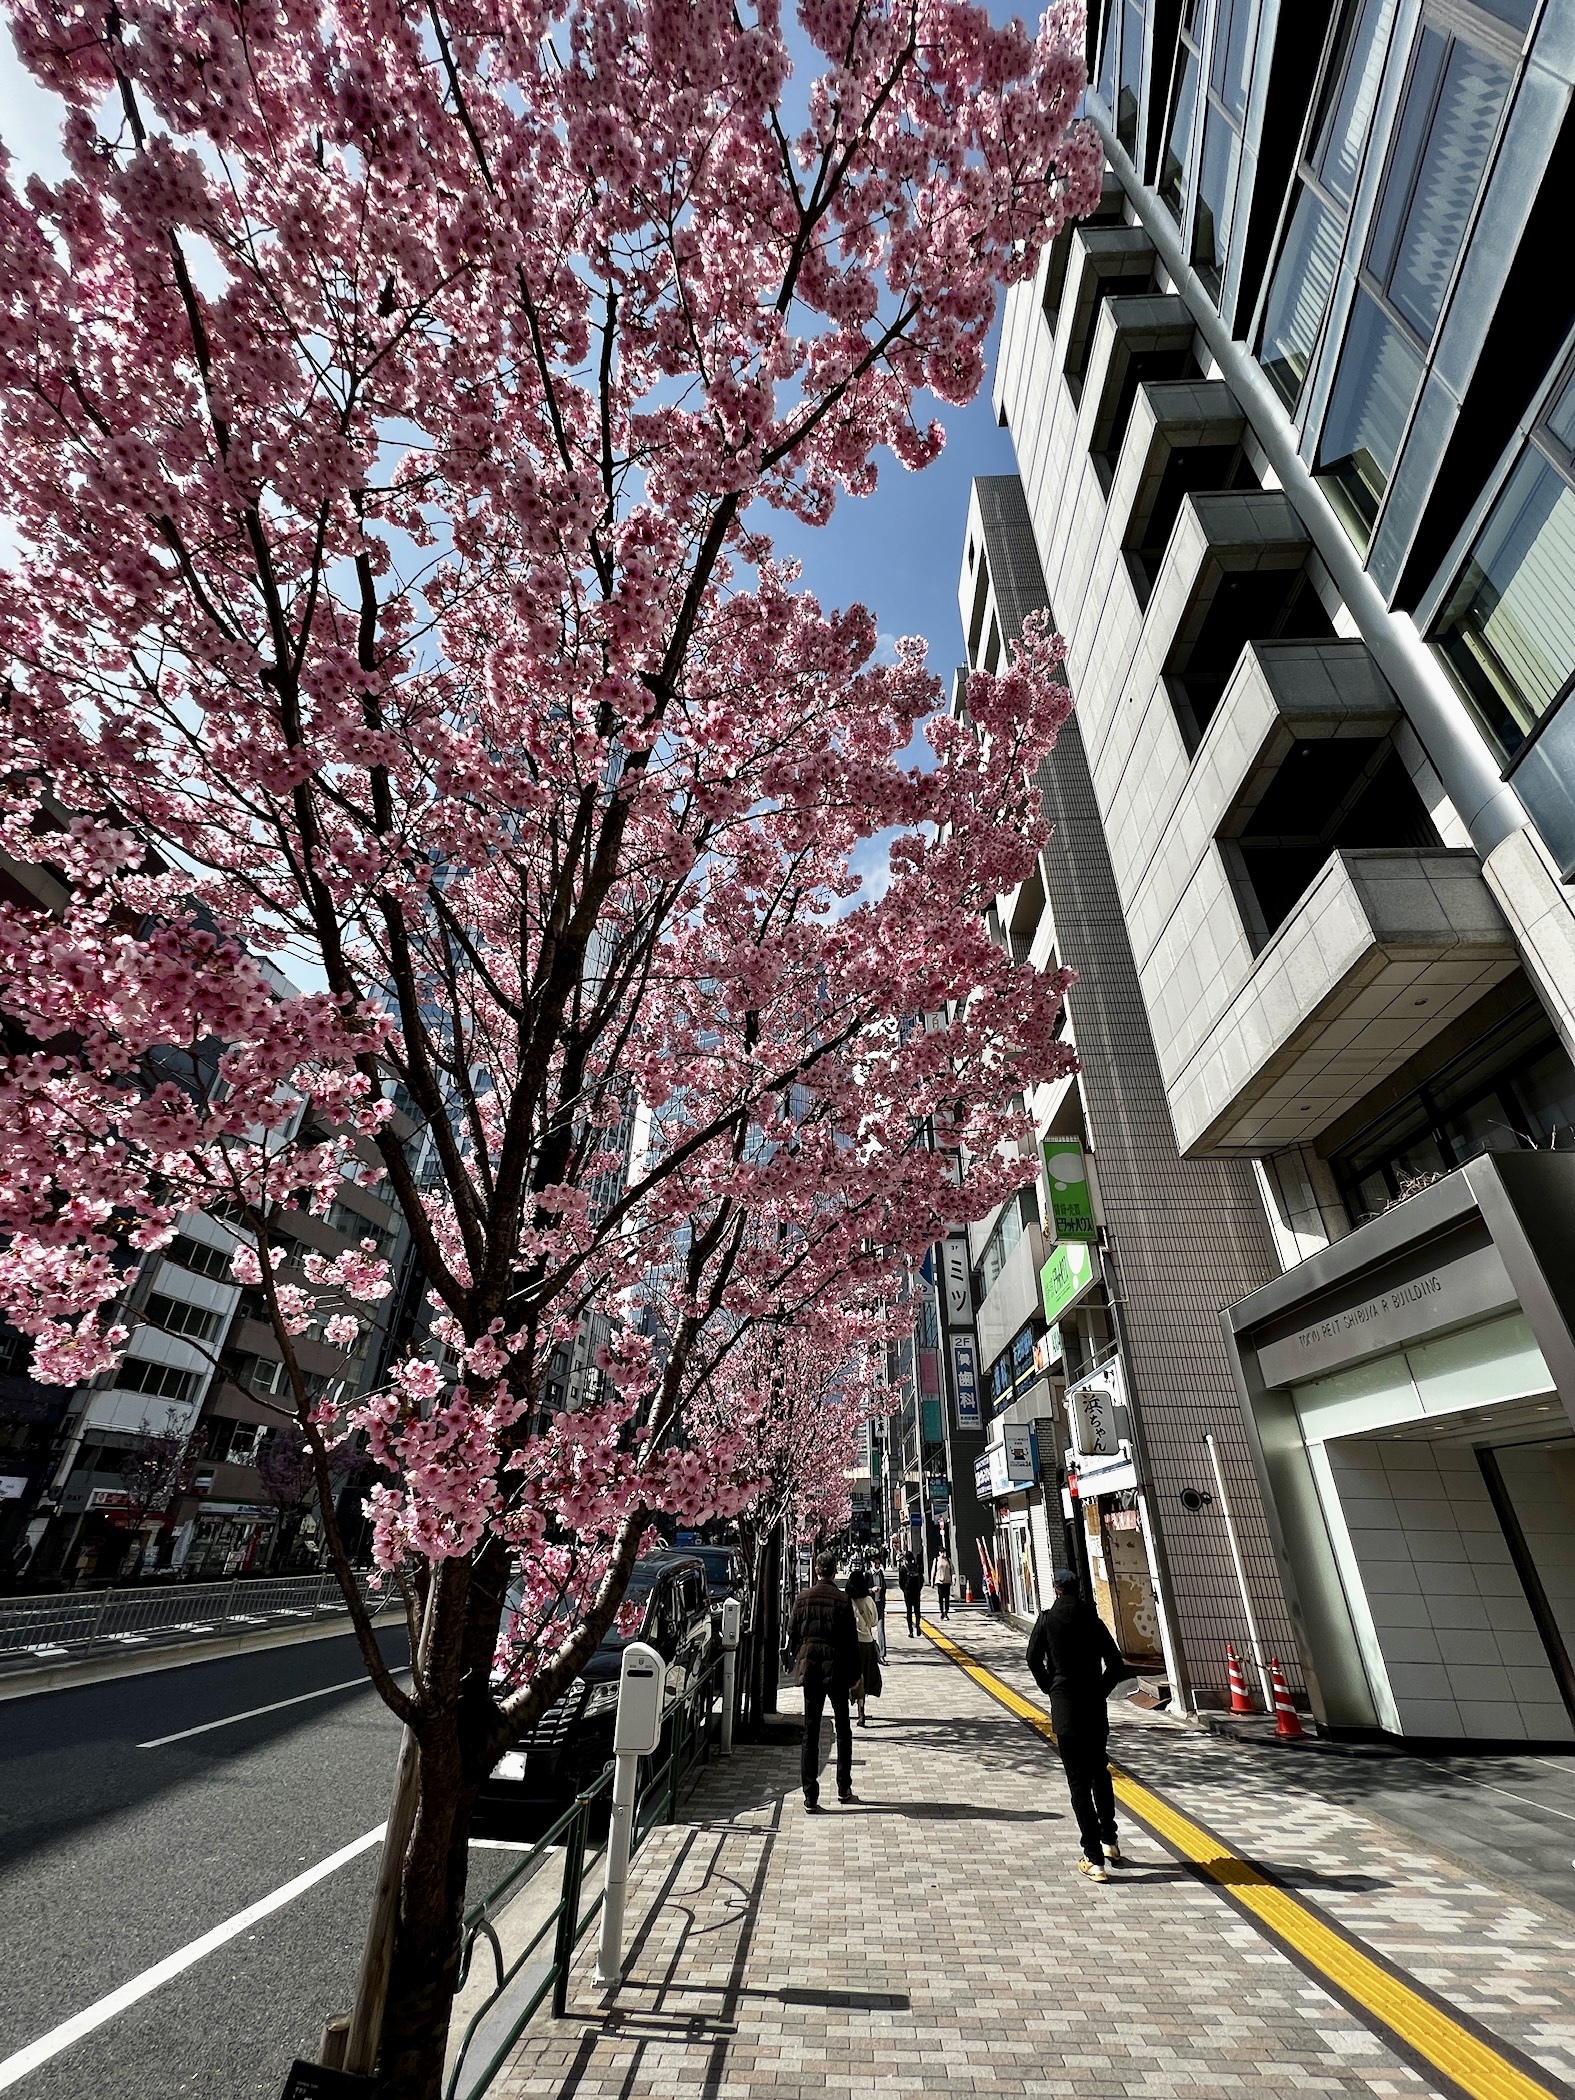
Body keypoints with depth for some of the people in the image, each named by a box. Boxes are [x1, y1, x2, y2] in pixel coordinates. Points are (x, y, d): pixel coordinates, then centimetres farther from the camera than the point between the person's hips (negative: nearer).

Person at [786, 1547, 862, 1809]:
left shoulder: (802, 1598, -5)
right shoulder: (842, 1601, -12)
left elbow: (792, 1634, 2)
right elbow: (851, 1640, -7)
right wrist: (854, 1675, 4)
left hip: (809, 1669, 2)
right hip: (836, 1669, -2)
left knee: (810, 1732, 9)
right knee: (843, 1729, 17)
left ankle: (810, 1796, 9)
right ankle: (844, 1789, 25)